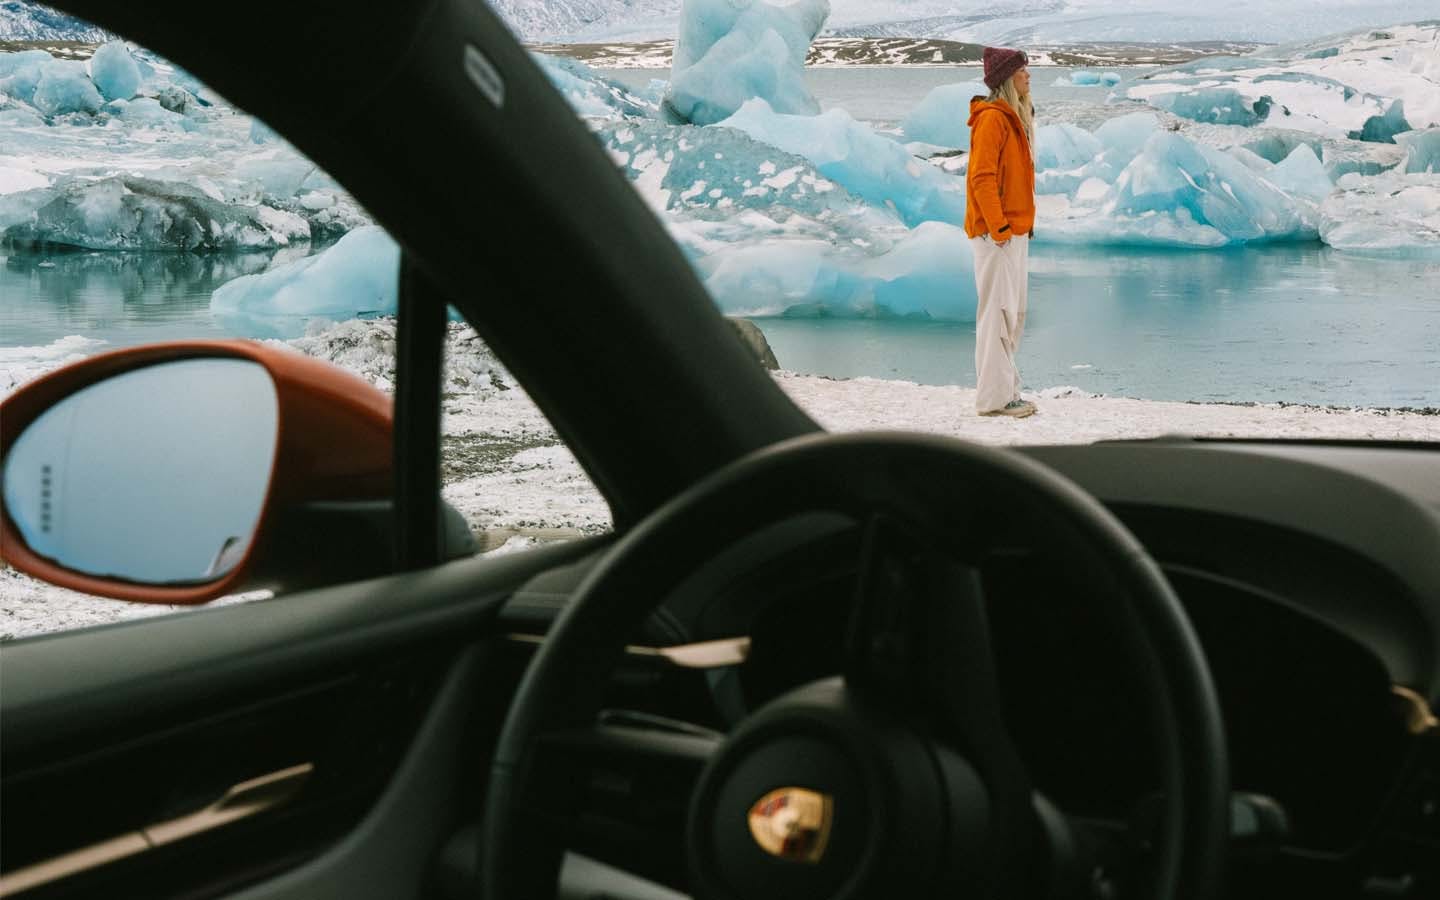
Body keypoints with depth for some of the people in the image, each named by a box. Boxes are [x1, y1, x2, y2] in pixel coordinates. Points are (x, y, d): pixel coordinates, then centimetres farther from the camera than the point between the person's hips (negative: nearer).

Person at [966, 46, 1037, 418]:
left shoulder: (1015, 118, 17)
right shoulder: (992, 118, -13)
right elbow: (982, 178, -19)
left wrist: (1024, 225, 16)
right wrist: (999, 228, -20)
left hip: (1016, 231, 10)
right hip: (997, 233, -10)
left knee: (1014, 313, 13)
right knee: (998, 312, -7)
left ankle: (1006, 390, 19)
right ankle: (993, 397, -4)